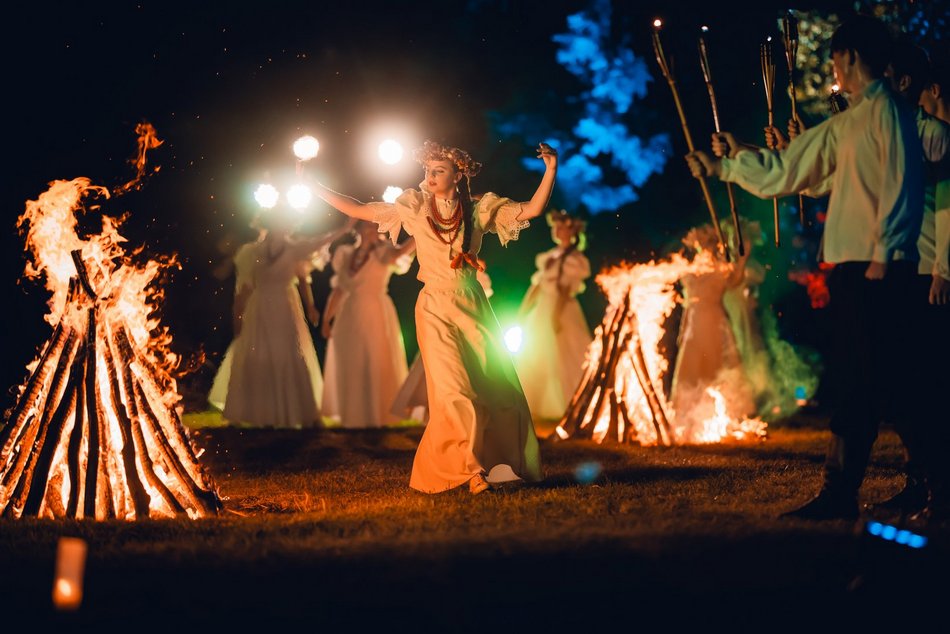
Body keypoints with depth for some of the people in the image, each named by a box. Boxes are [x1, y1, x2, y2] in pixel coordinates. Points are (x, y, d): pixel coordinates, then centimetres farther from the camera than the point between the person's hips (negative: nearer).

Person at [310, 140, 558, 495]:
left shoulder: (479, 209, 2)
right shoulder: (415, 207, 1)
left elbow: (532, 210, -2)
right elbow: (358, 210, 4)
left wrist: (551, 170, -12)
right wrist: (314, 187, -1)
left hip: (473, 307, 2)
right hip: (435, 310, -2)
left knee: (499, 388, 2)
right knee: (453, 391, -14)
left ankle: (515, 468, 19)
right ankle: (469, 471, -2)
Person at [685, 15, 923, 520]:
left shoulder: (887, 111, -5)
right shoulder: (843, 126, 21)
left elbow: (902, 186, -14)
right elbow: (784, 170, 29)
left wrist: (883, 255, -20)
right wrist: (722, 167, 32)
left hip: (880, 266, -9)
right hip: (849, 265, 9)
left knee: (880, 379, -11)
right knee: (854, 381, 7)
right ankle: (839, 491, 8)